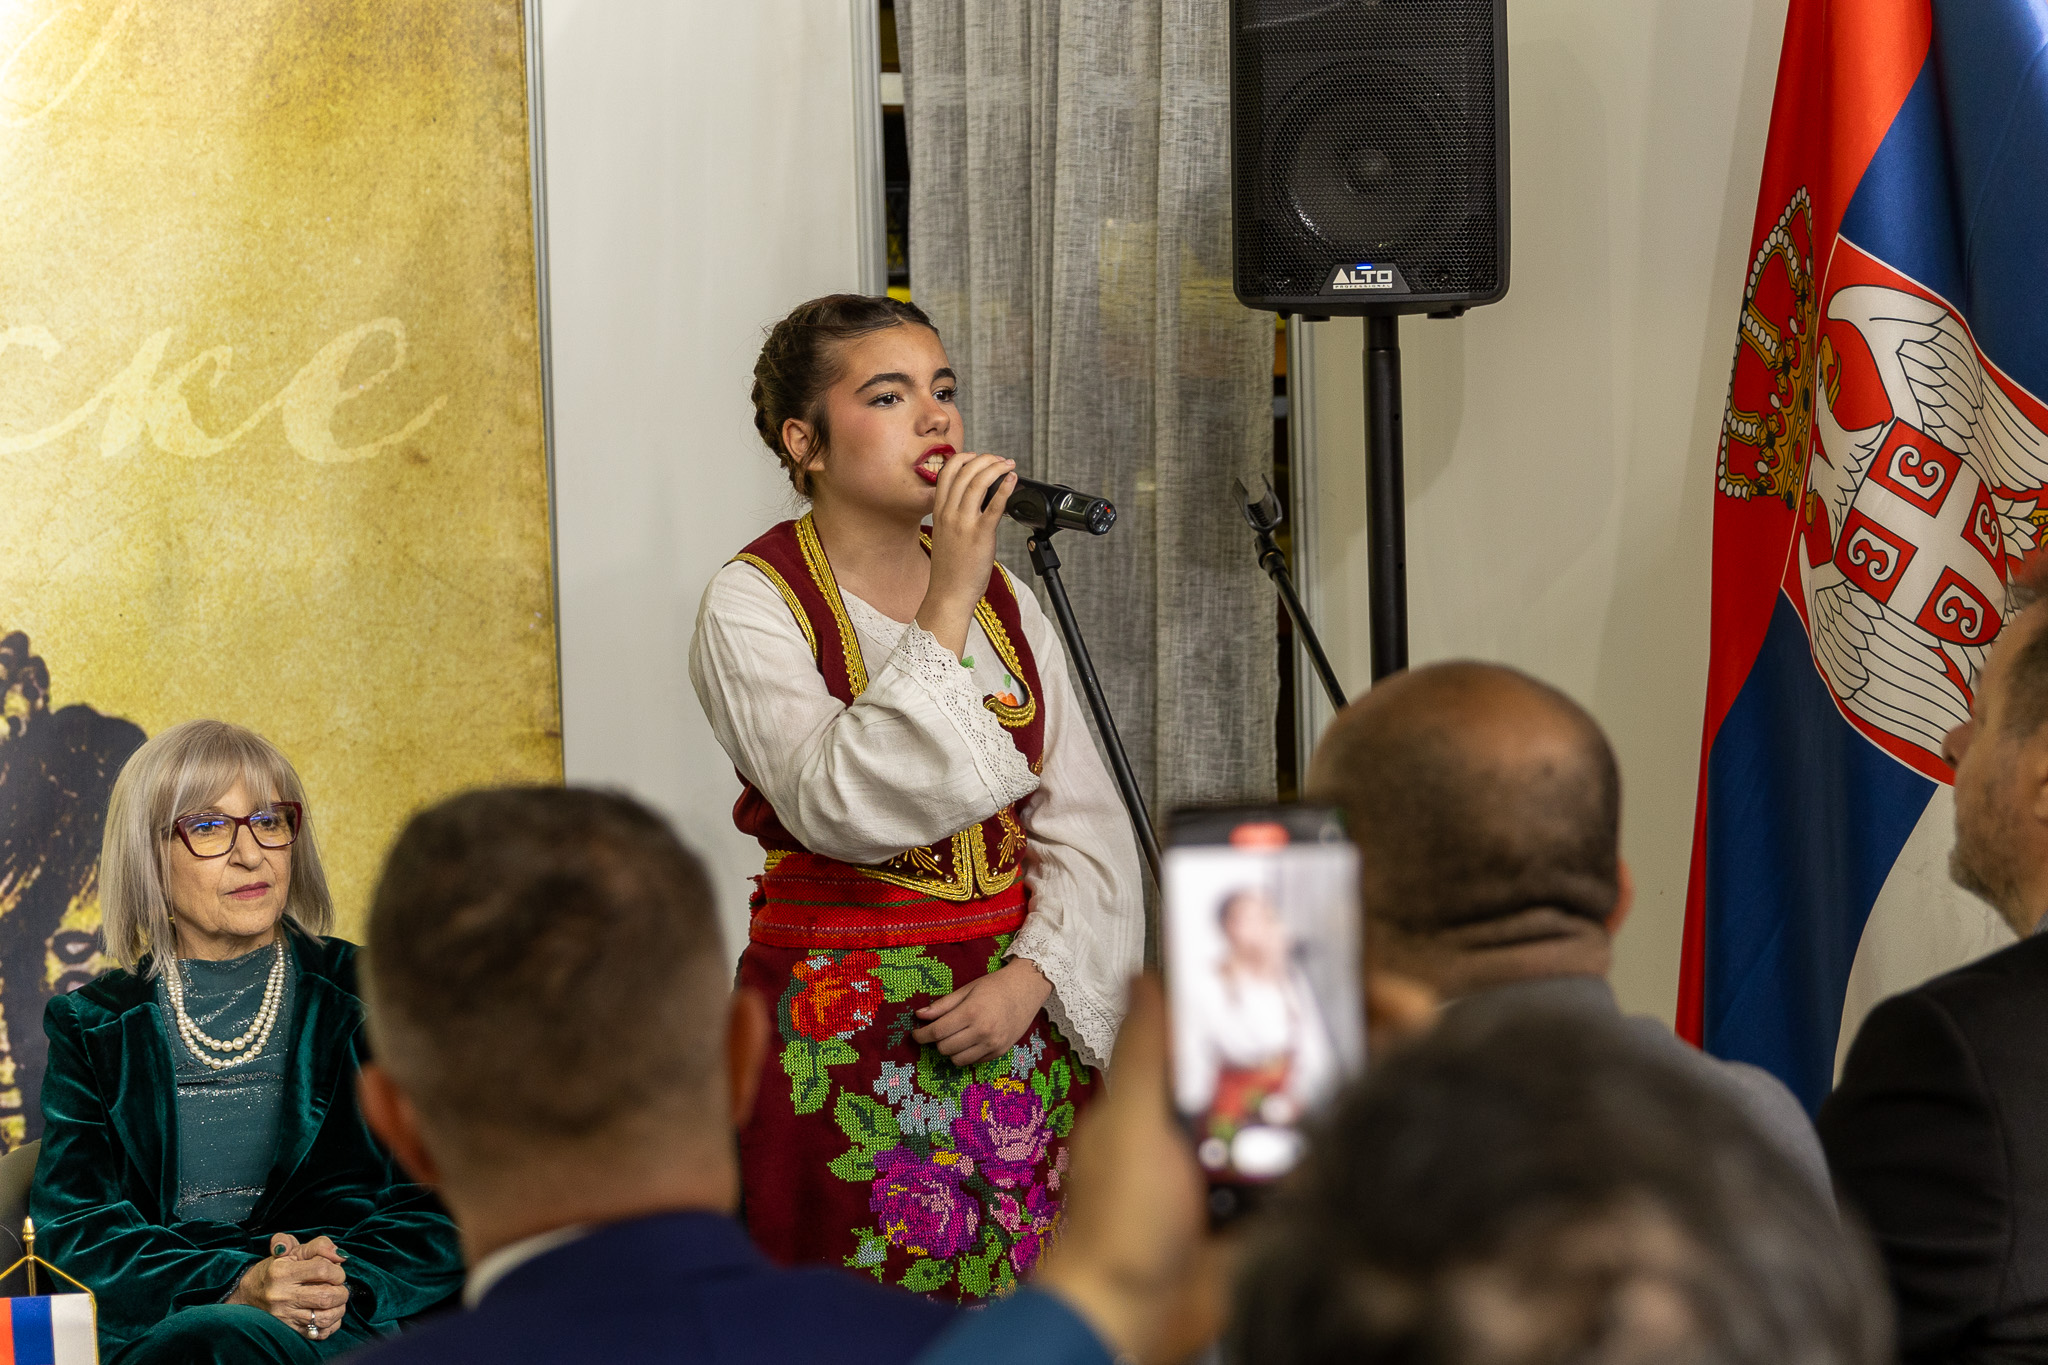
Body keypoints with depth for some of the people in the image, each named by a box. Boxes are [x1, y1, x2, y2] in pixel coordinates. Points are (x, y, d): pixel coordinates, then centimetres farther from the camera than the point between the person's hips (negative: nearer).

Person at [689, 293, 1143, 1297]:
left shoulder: (1003, 598, 10)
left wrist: (1031, 979, -9)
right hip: (846, 1036, -5)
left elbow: (1085, 828, 7)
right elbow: (845, 808, -24)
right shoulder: (754, 605, -7)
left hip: (1020, 1018, 5)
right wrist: (947, 607, -24)